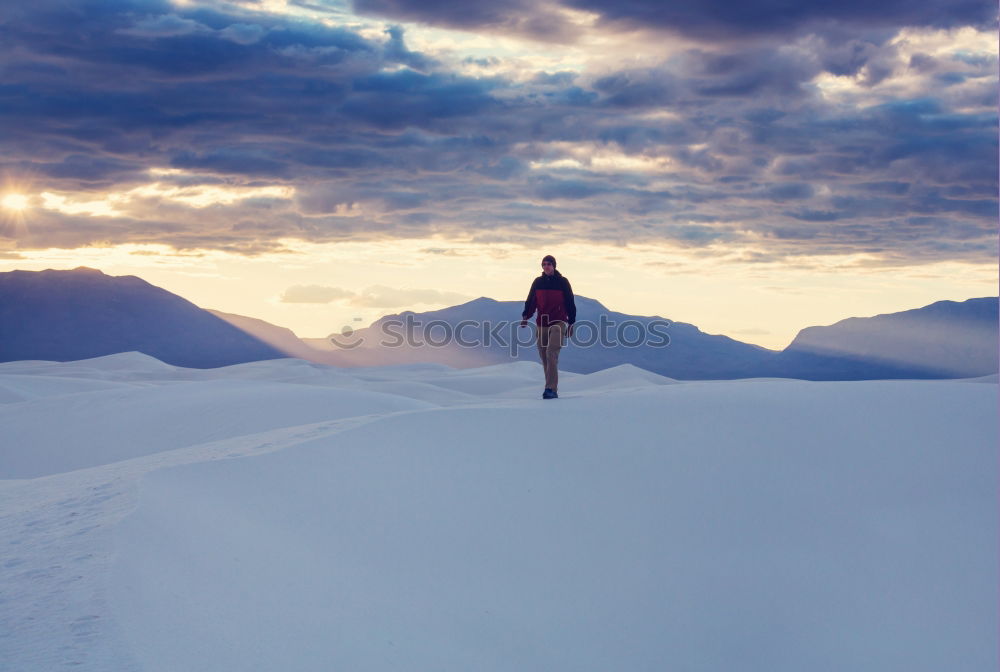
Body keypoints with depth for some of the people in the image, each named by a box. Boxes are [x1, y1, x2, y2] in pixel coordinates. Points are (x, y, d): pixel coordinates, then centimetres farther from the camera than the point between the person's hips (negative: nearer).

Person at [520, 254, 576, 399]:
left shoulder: (562, 282, 1)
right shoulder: (538, 282, 9)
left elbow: (570, 303, 5)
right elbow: (531, 301, 12)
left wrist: (571, 323, 2)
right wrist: (525, 316, -3)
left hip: (558, 323, -4)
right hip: (542, 325, 4)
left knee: (551, 353, -19)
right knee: (544, 358, 4)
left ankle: (551, 389, -24)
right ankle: (551, 388, 14)